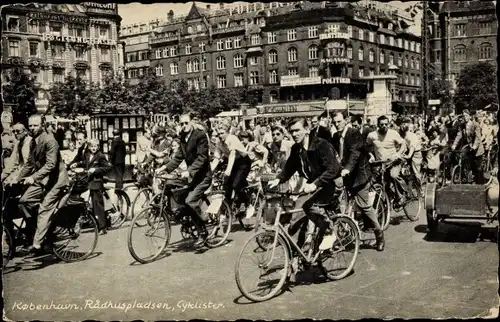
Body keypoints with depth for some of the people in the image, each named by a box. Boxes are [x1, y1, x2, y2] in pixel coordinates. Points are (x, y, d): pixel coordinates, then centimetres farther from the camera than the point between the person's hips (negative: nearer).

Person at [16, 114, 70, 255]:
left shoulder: (49, 140, -18)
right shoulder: (32, 142, 8)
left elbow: (51, 164, -26)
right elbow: (29, 163, 17)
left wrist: (33, 177, -32)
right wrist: (17, 179, 11)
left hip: (55, 179, -8)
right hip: (42, 179, 8)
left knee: (44, 210, -11)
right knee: (24, 201, -2)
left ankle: (37, 243, -9)